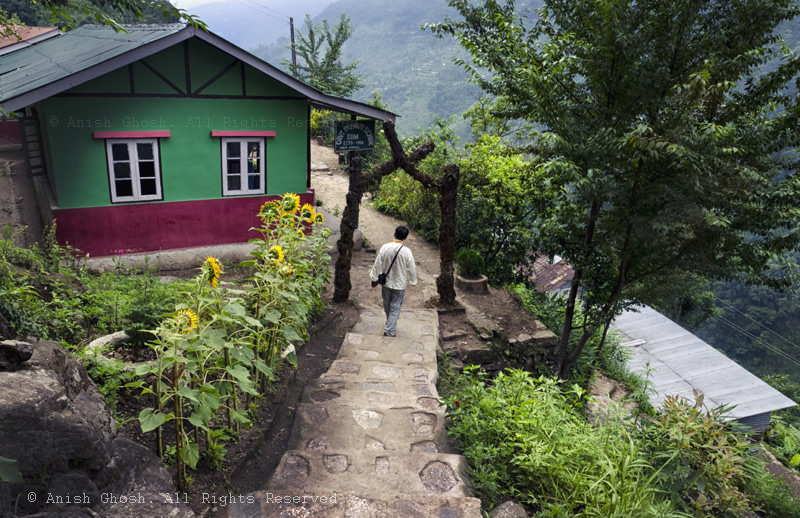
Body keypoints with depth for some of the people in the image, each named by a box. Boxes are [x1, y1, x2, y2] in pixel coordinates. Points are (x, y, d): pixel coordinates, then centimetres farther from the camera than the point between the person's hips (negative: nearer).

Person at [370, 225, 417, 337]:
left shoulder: (385, 247, -15)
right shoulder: (406, 251, -20)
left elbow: (377, 264, -8)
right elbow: (411, 269, -11)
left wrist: (374, 278, 6)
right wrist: (413, 281, 7)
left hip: (386, 282, 3)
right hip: (400, 284, -3)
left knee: (387, 305, 22)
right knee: (395, 307, 9)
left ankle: (390, 324, 43)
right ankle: (389, 330, 7)